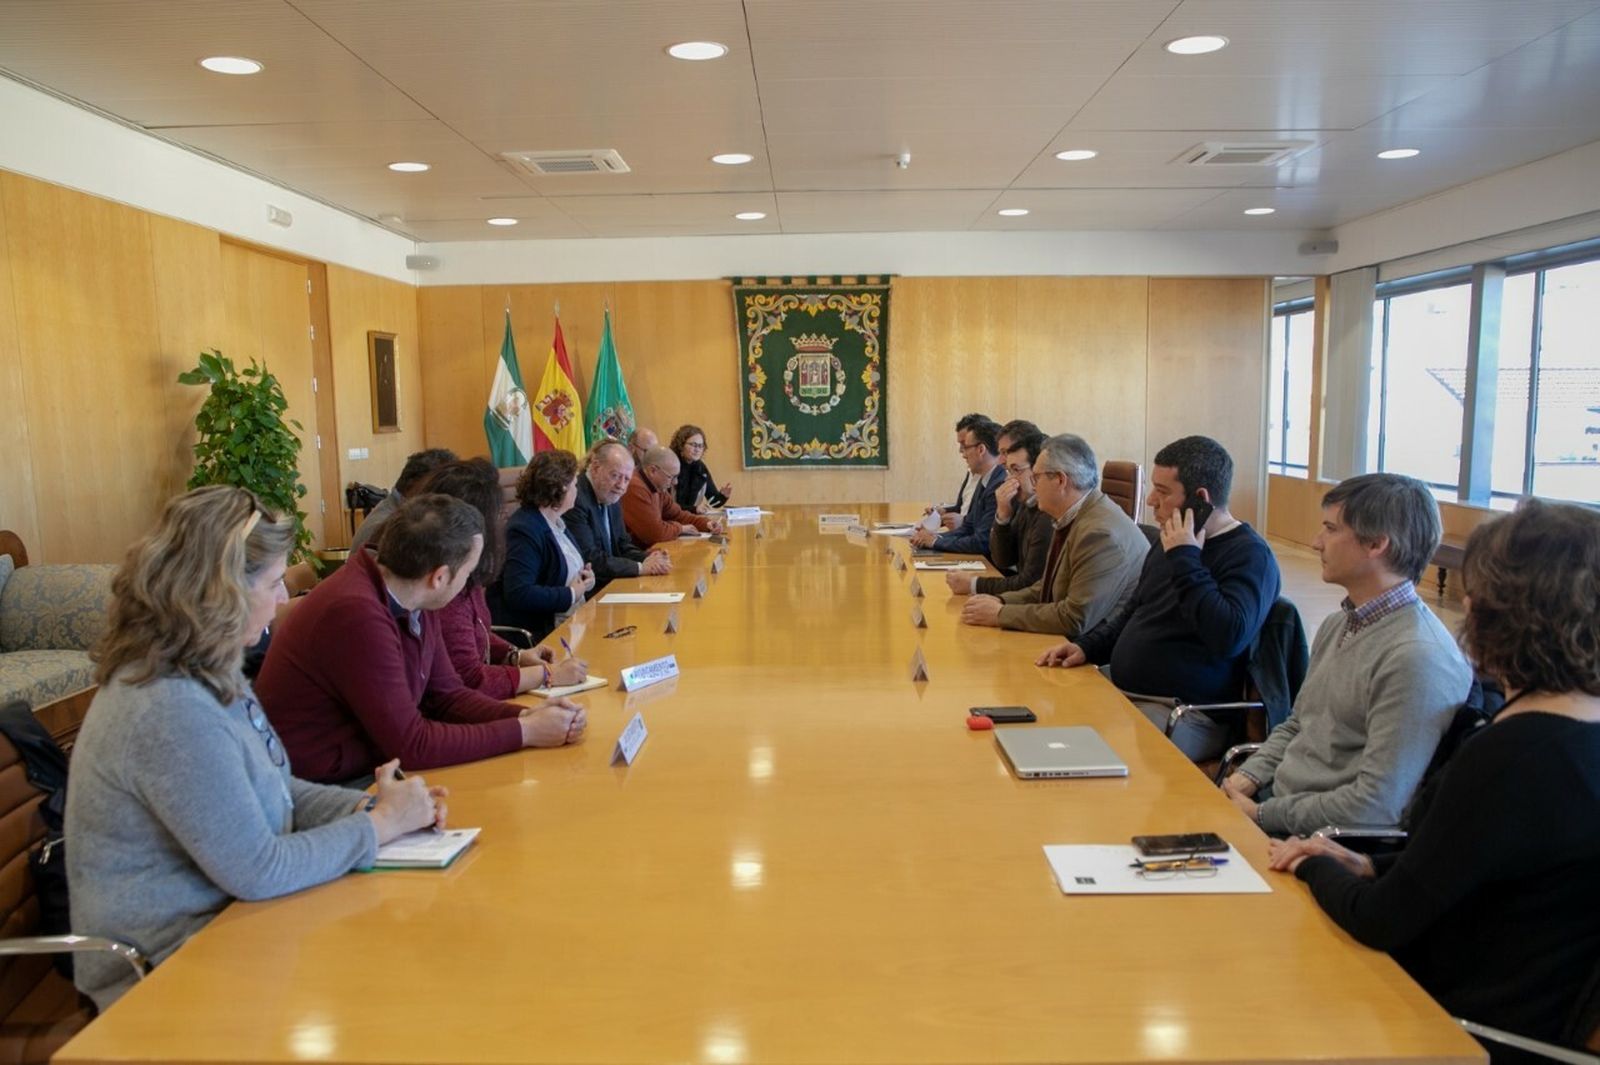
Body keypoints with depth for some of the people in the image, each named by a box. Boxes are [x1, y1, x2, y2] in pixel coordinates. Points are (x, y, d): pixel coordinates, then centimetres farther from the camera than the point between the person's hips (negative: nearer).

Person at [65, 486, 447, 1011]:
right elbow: (257, 870, -24)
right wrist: (381, 824, -14)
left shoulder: (206, 674, 2)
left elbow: (270, 790, 11)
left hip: (221, 917, 8)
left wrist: (373, 805, -4)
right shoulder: (171, 712, -28)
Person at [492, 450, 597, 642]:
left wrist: (585, 576, 4)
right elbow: (518, 593, -27)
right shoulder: (524, 530, -17)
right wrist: (571, 594, -18)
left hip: (574, 622, 9)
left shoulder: (555, 522, 11)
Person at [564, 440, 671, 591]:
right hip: (588, 594, -8)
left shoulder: (611, 497, 9)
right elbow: (588, 560, -22)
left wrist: (649, 558, -5)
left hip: (611, 585, 8)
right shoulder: (575, 500, -17)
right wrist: (640, 567, -20)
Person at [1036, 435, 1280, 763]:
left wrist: (1185, 560, -21)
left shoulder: (1249, 554, -12)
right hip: (1121, 692, 9)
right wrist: (1086, 647, 10)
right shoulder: (1170, 543, 16)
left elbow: (1229, 637, -28)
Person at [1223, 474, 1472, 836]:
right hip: (1276, 801, 8)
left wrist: (1261, 815, -15)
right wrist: (1248, 779, 2)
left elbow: (1377, 805, -22)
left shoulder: (1417, 657, -21)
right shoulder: (1336, 626, 10)